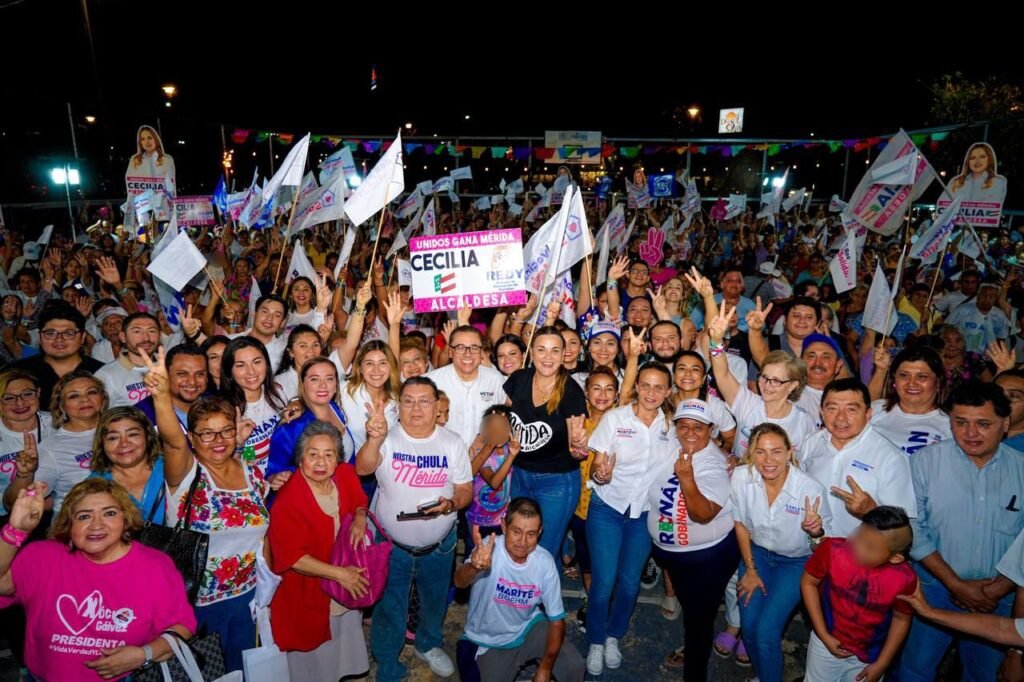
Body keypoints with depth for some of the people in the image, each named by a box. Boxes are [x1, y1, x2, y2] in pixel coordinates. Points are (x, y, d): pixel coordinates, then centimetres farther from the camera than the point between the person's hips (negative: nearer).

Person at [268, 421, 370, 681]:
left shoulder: (345, 475, -12)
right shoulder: (288, 501, -28)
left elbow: (360, 502, 9)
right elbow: (292, 558, -26)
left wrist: (360, 517, -13)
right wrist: (339, 573, -26)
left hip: (348, 588, 6)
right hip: (309, 594, -5)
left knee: (345, 644, 29)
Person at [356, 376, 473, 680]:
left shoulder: (452, 442, -7)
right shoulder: (387, 438, -14)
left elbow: (466, 490, -4)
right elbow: (363, 468, -32)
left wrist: (451, 503, -27)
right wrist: (374, 439, -53)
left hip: (439, 546, 3)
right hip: (390, 546, -2)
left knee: (435, 602, 26)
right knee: (389, 611, 14)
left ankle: (428, 644, 56)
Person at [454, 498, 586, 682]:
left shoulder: (544, 560, -18)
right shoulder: (489, 548, -27)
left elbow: (557, 619, -9)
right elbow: (459, 582, -48)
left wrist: (545, 667, -15)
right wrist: (475, 567, -70)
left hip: (529, 627, 1)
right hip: (488, 641, -1)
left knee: (574, 665, -15)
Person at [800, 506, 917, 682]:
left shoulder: (905, 578, -24)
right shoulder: (832, 549, -28)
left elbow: (901, 619, -5)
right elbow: (808, 583, -12)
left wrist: (882, 663, -1)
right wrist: (824, 635, -12)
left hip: (869, 655, 0)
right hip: (827, 642, 0)